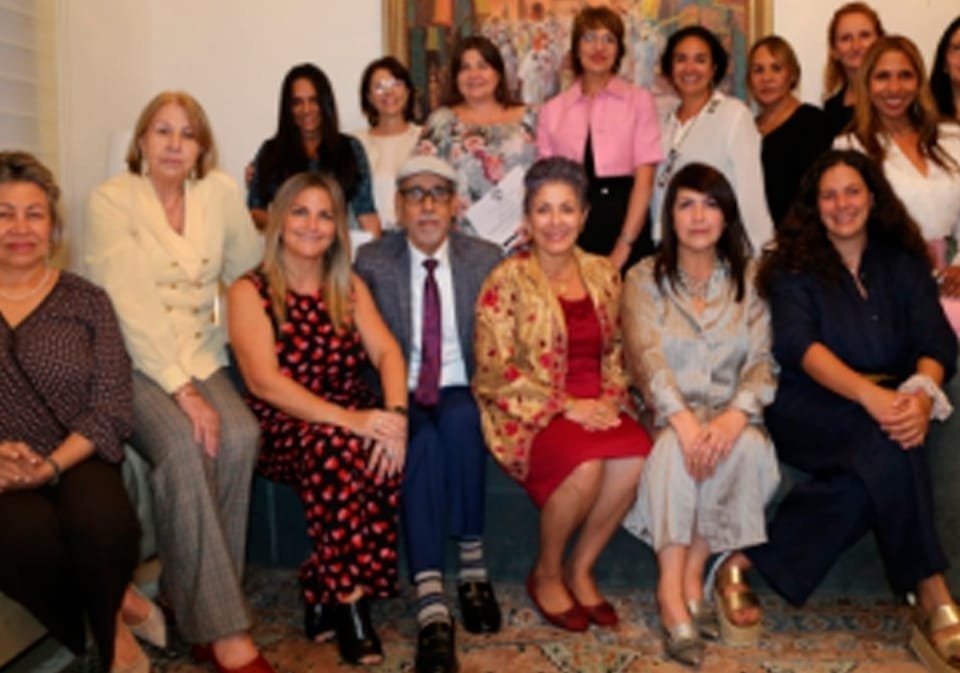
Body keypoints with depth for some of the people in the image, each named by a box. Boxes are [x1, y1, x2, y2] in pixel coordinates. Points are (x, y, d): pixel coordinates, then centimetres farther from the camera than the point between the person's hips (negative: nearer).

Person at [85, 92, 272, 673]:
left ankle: (193, 600, -13)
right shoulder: (111, 201, -6)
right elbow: (130, 305, -15)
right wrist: (181, 390, -23)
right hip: (136, 364, -3)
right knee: (184, 445, -31)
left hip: (202, 360, 4)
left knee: (240, 435, -27)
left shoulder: (223, 192, 6)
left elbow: (249, 273, 12)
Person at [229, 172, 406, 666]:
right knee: (336, 446, -36)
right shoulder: (250, 291, -1)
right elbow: (265, 382, -14)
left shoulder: (350, 287, 14)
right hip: (285, 428, -4)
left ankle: (325, 592, -17)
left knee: (386, 453, -30)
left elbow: (387, 352, 0)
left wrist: (394, 414, -22)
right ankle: (347, 597, -22)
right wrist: (347, 420, -26)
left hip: (356, 420, 4)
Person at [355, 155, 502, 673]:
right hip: (403, 398, -1)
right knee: (421, 441, -34)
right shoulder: (372, 262, 3)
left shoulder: (486, 259, 4)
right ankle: (431, 606, -39)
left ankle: (472, 565, -22)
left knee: (459, 420, -35)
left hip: (463, 396, 1)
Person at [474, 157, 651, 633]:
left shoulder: (603, 274, 11)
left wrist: (611, 399, -3)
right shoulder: (507, 280, -5)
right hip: (529, 412, -4)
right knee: (586, 465, -32)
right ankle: (546, 575, -3)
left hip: (594, 407, 5)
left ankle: (580, 568, -3)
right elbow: (497, 370, -10)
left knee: (636, 455, -27)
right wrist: (566, 407, -16)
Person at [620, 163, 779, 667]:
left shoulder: (749, 280, 11)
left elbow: (762, 360, 0)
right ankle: (674, 593, -31)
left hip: (730, 415, 2)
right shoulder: (644, 279, 5)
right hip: (666, 415, -1)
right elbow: (647, 358, -10)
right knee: (676, 448, -35)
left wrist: (736, 414, -22)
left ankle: (691, 574, -19)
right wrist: (684, 420, -28)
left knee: (749, 447, -31)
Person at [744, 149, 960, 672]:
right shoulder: (794, 264, 4)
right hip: (809, 408, -3)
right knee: (887, 444, -33)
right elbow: (797, 345, -13)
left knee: (878, 465, -32)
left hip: (885, 405, 4)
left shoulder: (903, 261, 13)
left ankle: (752, 558, -24)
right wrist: (869, 394, -29)